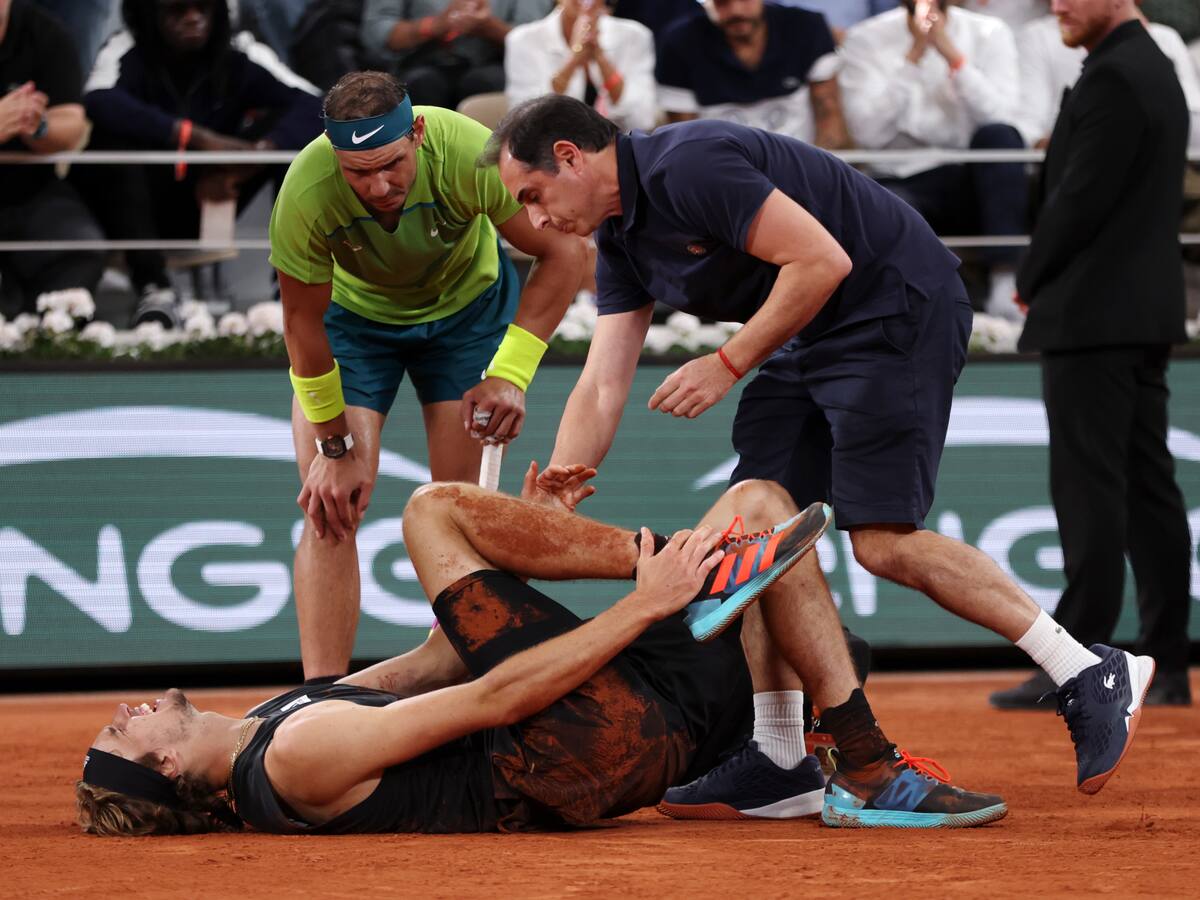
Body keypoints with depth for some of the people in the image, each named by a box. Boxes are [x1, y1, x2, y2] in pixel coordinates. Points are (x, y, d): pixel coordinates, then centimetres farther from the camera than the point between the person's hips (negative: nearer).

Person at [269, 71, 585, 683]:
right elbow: (303, 325, -20)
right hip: (352, 314, 0)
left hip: (468, 304, 0)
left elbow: (565, 251, -22)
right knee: (329, 509, -13)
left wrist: (509, 375, -28)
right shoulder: (308, 193, -36)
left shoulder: (470, 155, -37)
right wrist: (335, 446, -14)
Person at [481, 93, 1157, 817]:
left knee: (882, 538, -17)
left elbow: (822, 261, -24)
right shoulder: (623, 238, 11)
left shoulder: (688, 166, -20)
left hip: (899, 306, -10)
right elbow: (601, 391, 9)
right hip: (813, 342, 10)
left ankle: (1092, 676, -9)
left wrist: (729, 365, -17)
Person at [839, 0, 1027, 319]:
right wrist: (913, 58, -14)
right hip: (903, 181, -2)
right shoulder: (866, 39, 2)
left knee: (999, 136, -32)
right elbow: (868, 133, -11)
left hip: (975, 182, 2)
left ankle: (1005, 279, -33)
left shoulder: (989, 34, 4)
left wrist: (951, 53, -19)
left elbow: (1000, 119, -12)